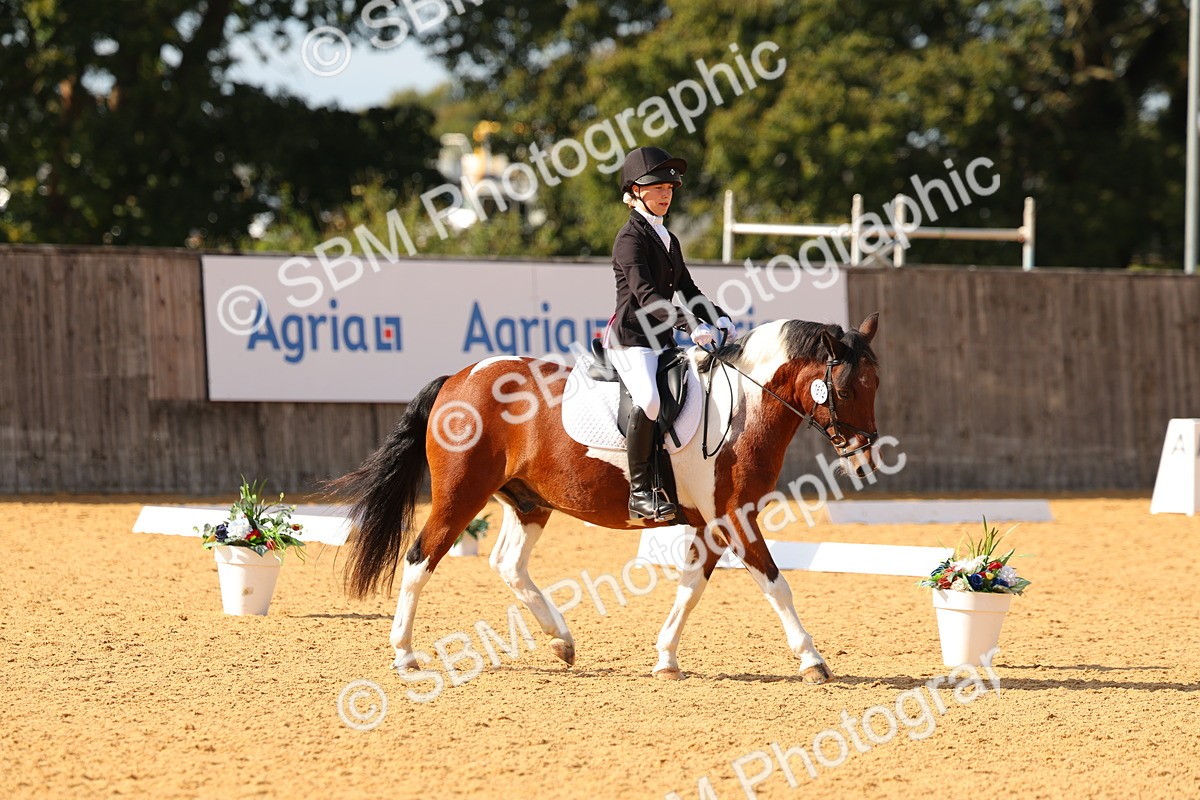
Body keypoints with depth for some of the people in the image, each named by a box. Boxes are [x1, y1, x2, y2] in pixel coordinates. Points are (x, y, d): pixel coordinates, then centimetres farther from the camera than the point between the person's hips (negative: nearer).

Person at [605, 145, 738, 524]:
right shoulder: (631, 238, -9)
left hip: (663, 341, 9)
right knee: (649, 399, -33)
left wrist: (718, 318, 2)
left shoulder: (668, 240, 19)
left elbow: (687, 290, 21)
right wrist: (690, 325, -32)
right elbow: (646, 295, -21)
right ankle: (640, 490, -27)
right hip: (631, 340, -9)